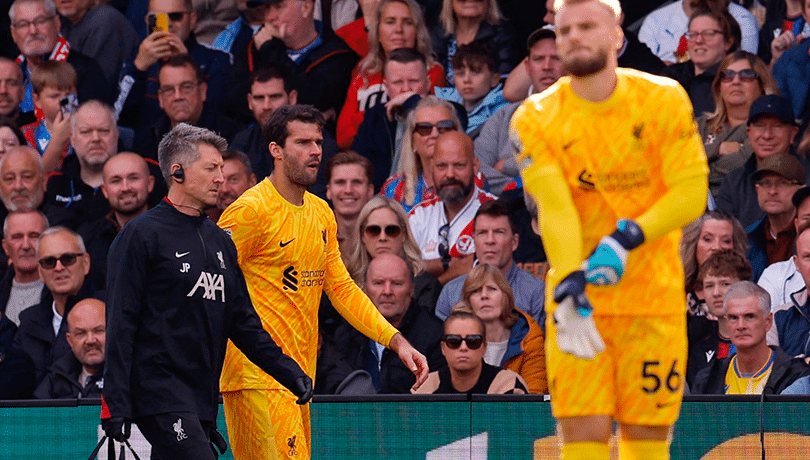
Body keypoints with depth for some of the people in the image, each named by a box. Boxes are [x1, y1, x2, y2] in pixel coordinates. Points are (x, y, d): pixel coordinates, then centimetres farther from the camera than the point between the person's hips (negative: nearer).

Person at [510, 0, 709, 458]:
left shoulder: (663, 101, -2)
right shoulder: (536, 119, -2)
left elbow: (692, 192, -8)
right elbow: (553, 208, -14)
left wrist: (628, 239, -23)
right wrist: (569, 287, -29)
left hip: (654, 298, 0)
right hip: (579, 299, 0)